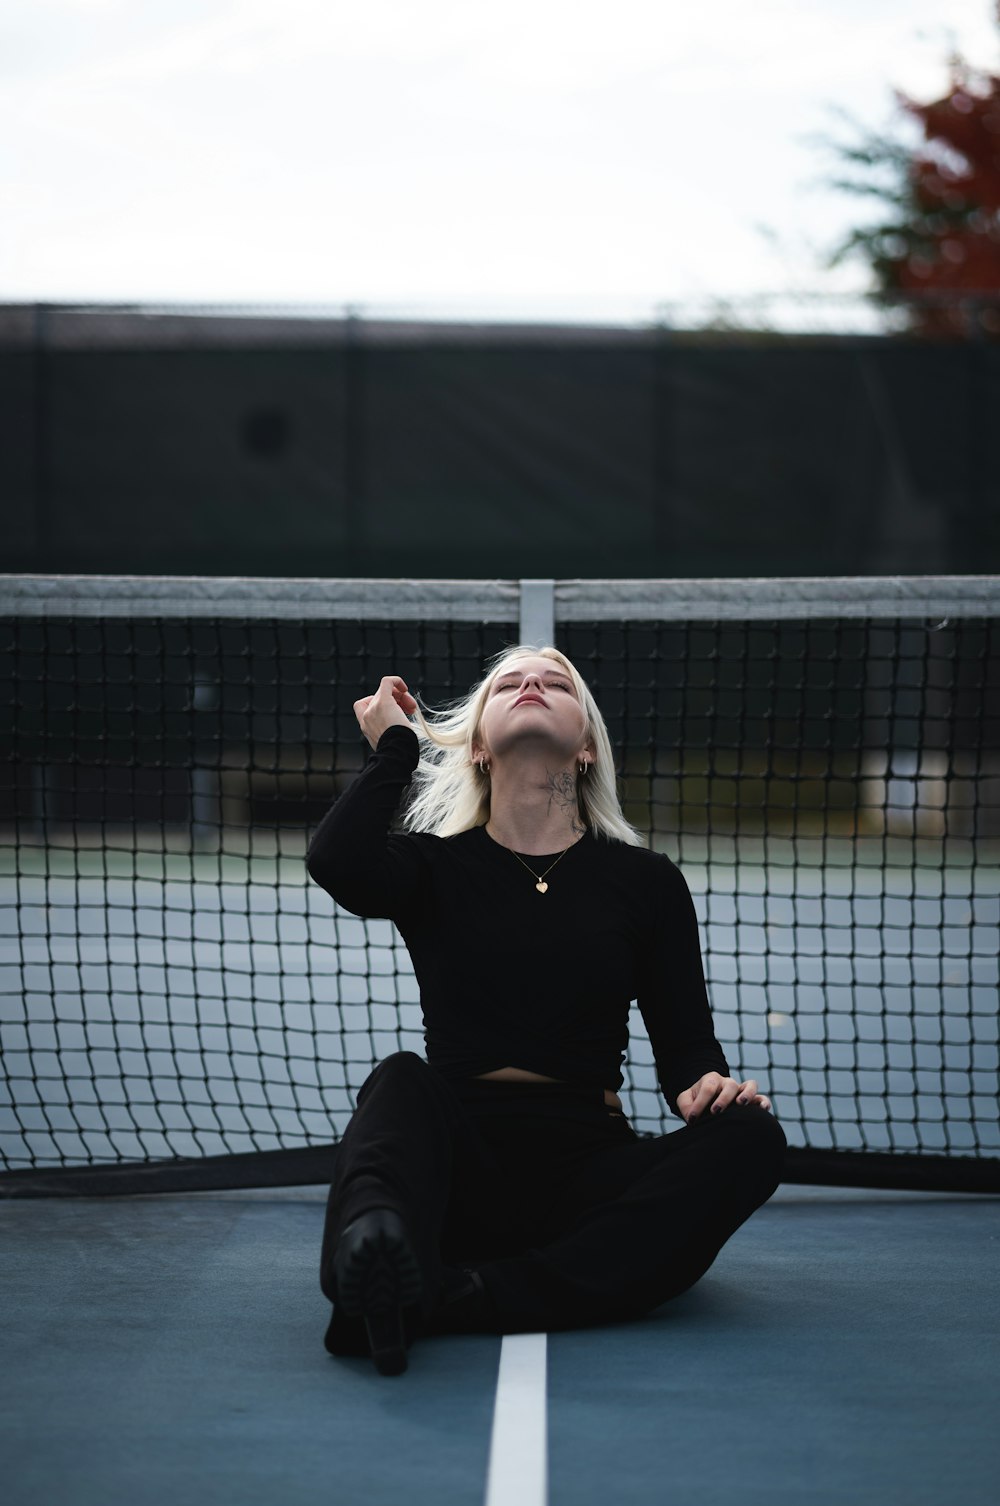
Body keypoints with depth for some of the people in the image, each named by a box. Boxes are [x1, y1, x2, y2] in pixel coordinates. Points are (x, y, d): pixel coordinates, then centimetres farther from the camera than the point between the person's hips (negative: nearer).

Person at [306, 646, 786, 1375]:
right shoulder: (435, 866, 11)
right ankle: (377, 1242, -65)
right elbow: (338, 865, -12)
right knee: (401, 1079, -30)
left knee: (750, 1137, -25)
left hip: (587, 1173, 1)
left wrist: (707, 1084, -14)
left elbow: (685, 1042, 10)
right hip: (456, 1170, -1)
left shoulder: (646, 881, 14)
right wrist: (396, 743, 3)